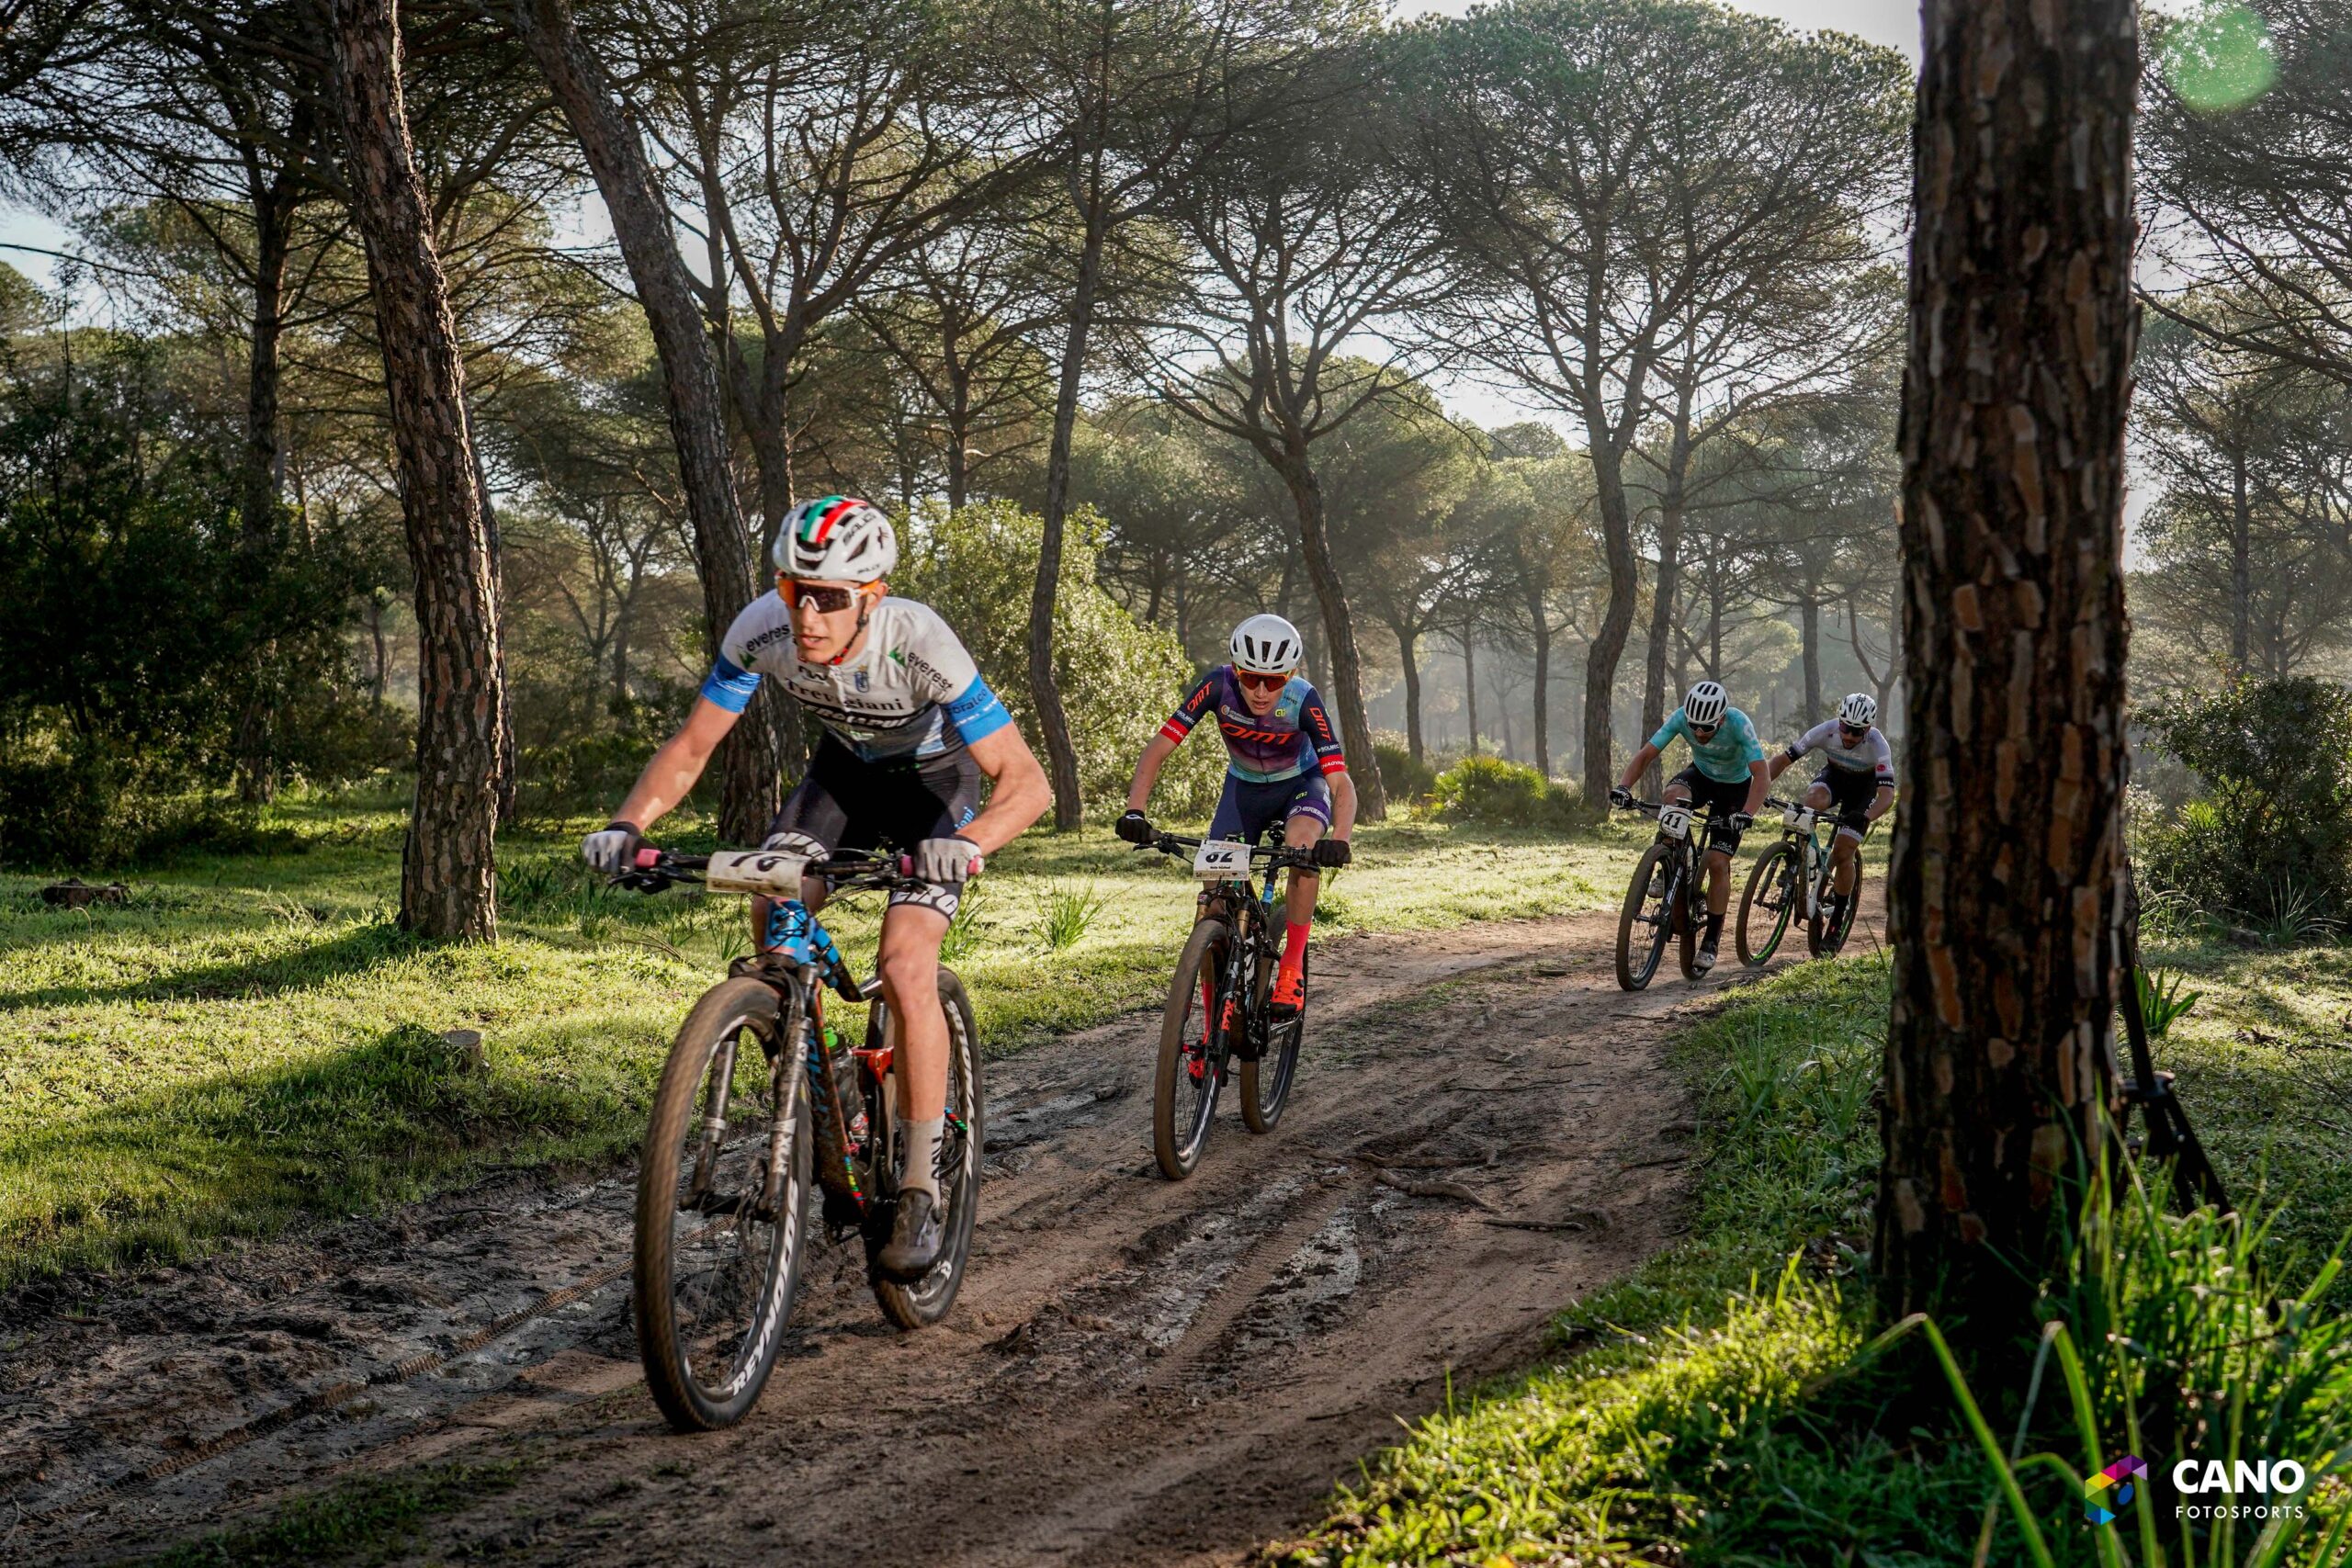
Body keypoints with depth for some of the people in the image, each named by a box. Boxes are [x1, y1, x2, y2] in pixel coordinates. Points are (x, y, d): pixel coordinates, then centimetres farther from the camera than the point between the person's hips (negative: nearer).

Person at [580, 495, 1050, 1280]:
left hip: (933, 780, -4)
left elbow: (1026, 779, -37)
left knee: (905, 970, -20)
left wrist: (970, 843, -57)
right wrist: (627, 824, -33)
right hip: (844, 767, 4)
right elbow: (690, 747, -16)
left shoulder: (920, 643, -38)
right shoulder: (761, 631, -28)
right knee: (773, 919, -17)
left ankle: (921, 1193, -9)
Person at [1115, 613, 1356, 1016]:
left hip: (1300, 783, -2)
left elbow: (1340, 782, -35)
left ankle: (1292, 966, -19)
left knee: (1302, 842, -36)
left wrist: (1339, 840, -54)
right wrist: (1134, 812, -43)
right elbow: (1157, 749, -28)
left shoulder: (1303, 701, -32)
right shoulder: (1219, 686, -28)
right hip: (1244, 786, 2)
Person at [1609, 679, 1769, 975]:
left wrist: (1746, 814, -53)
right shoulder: (1681, 718, -26)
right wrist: (1623, 787, -40)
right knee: (1674, 795, -34)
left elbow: (1761, 776, -38)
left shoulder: (1739, 724, -34)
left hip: (1735, 786, -3)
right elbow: (1646, 754, -23)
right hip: (1701, 774, 3)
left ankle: (1712, 939, 0)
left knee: (1718, 863, -12)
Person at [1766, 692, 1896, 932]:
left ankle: (1836, 920, 2)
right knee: (1814, 798, -36)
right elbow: (1783, 759, -22)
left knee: (1843, 853, -12)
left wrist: (1865, 818, -59)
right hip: (1833, 776, 2)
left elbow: (1887, 794, -40)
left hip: (1863, 788, -2)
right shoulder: (1826, 731, -28)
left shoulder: (1877, 745, -34)